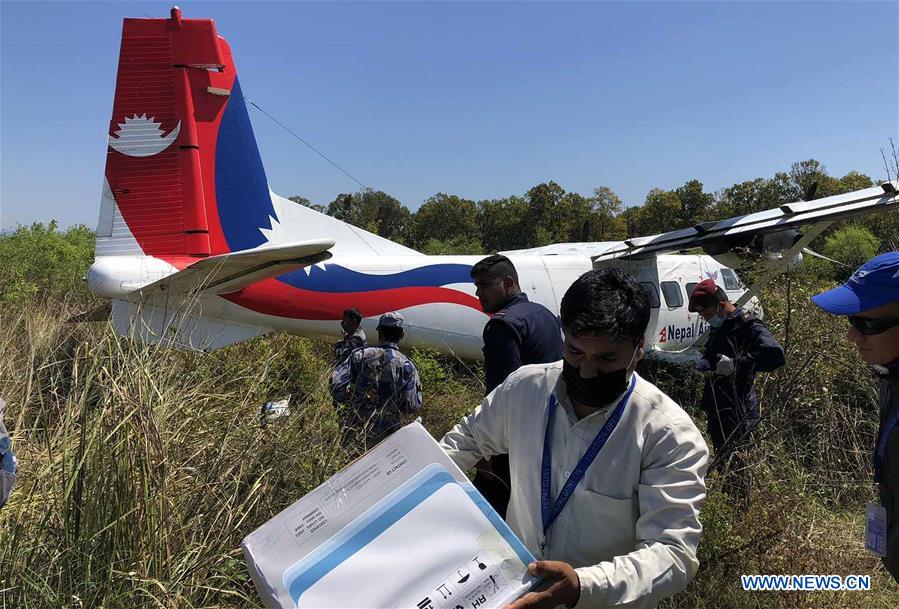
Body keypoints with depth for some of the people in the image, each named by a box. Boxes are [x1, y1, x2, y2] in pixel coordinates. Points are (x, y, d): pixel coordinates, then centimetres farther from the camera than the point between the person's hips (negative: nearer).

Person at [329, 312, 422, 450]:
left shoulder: (360, 354, -2)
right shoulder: (406, 365, -6)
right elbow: (412, 406, -11)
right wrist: (418, 390, 9)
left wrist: (349, 402, 8)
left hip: (353, 427, 2)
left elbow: (336, 383, -9)